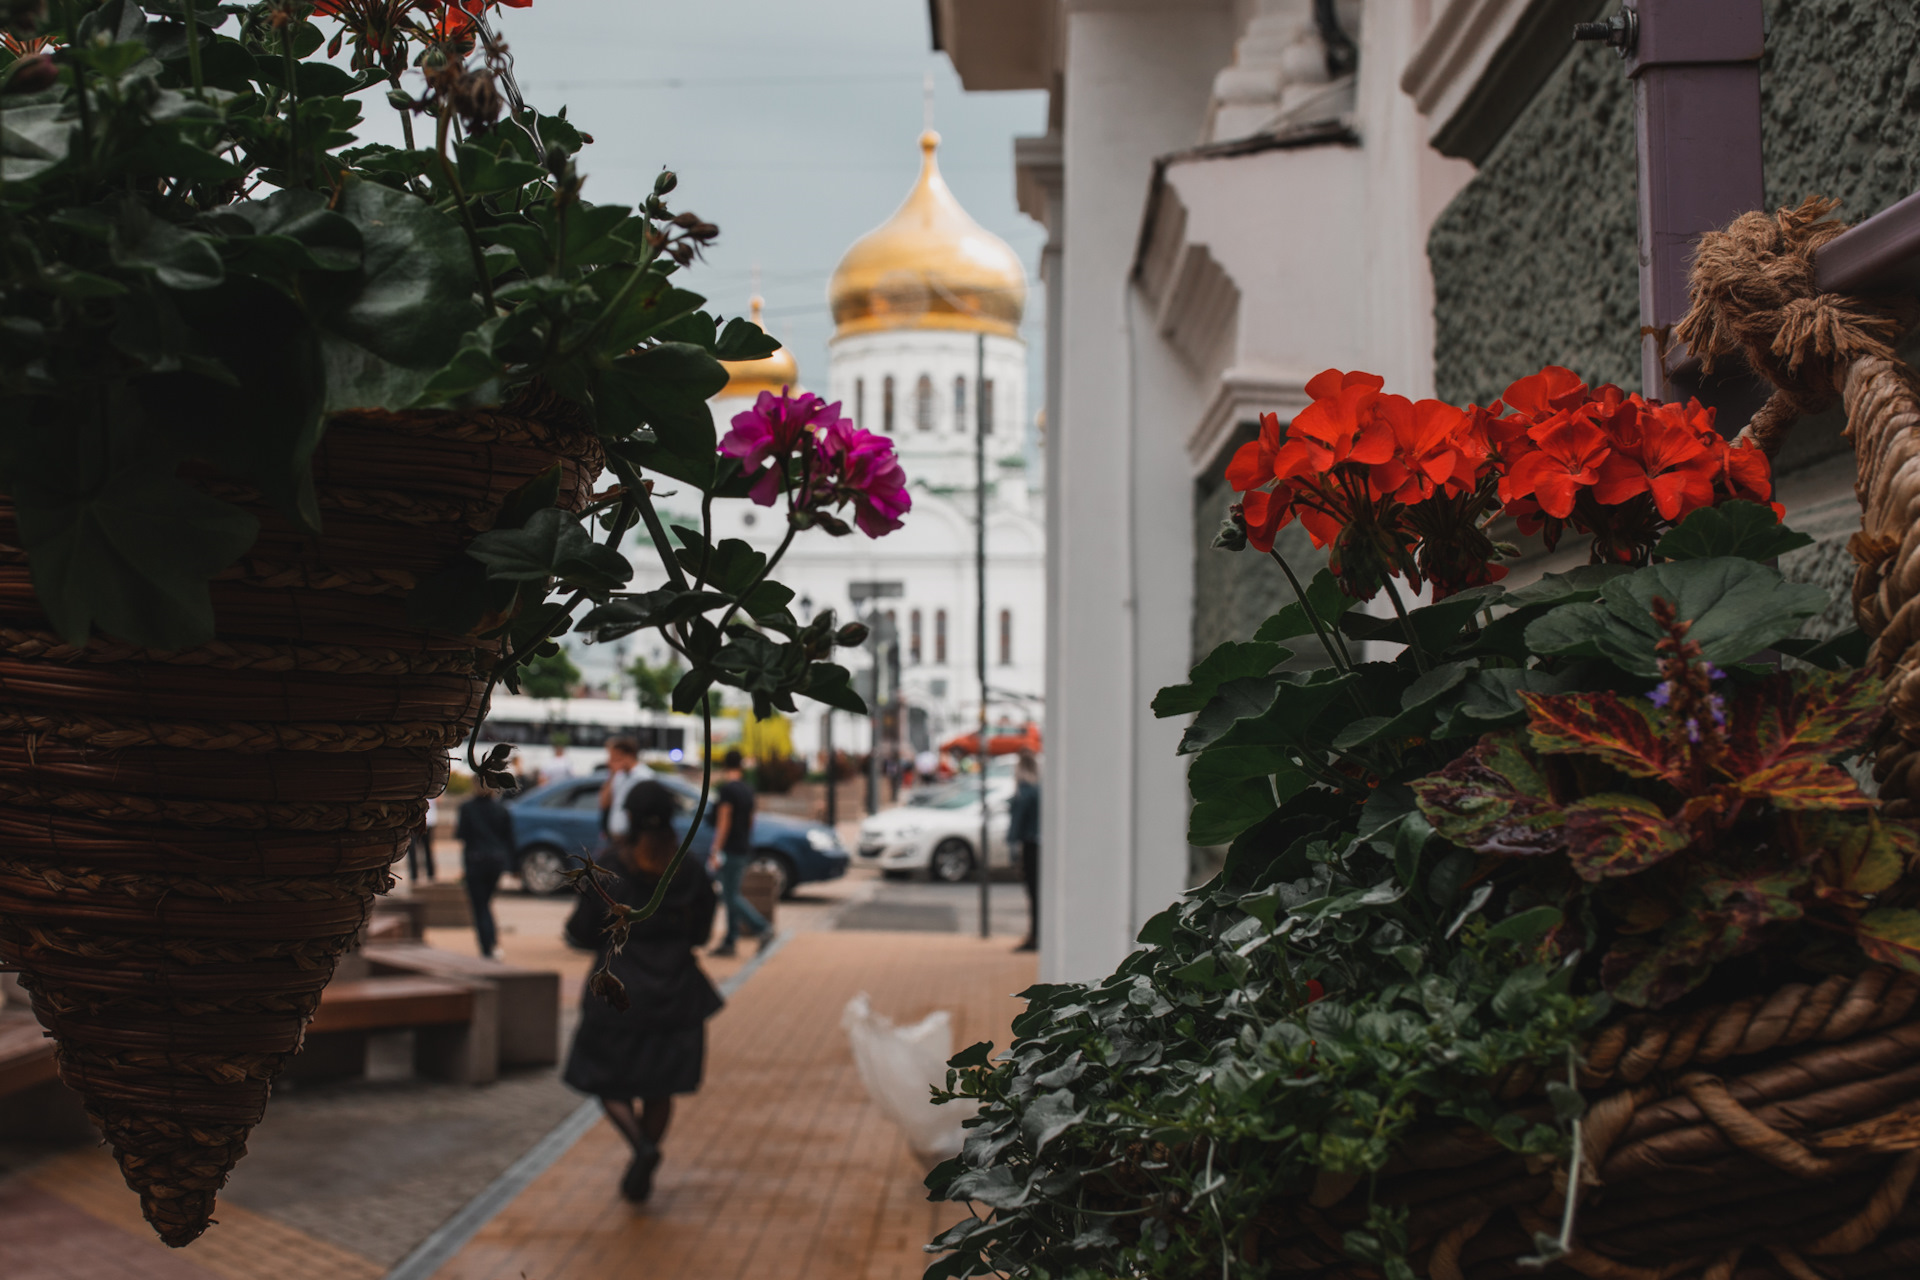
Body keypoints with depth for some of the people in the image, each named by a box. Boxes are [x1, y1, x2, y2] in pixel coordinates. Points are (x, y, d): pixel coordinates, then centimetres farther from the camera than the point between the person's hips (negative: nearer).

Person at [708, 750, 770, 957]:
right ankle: (730, 941, 13)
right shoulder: (747, 789, 12)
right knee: (731, 895, 12)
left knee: (731, 896, -7)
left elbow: (724, 822, -18)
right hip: (744, 849, 9)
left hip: (730, 849, -9)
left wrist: (716, 851, -16)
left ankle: (762, 928, -15)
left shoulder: (727, 789, -14)